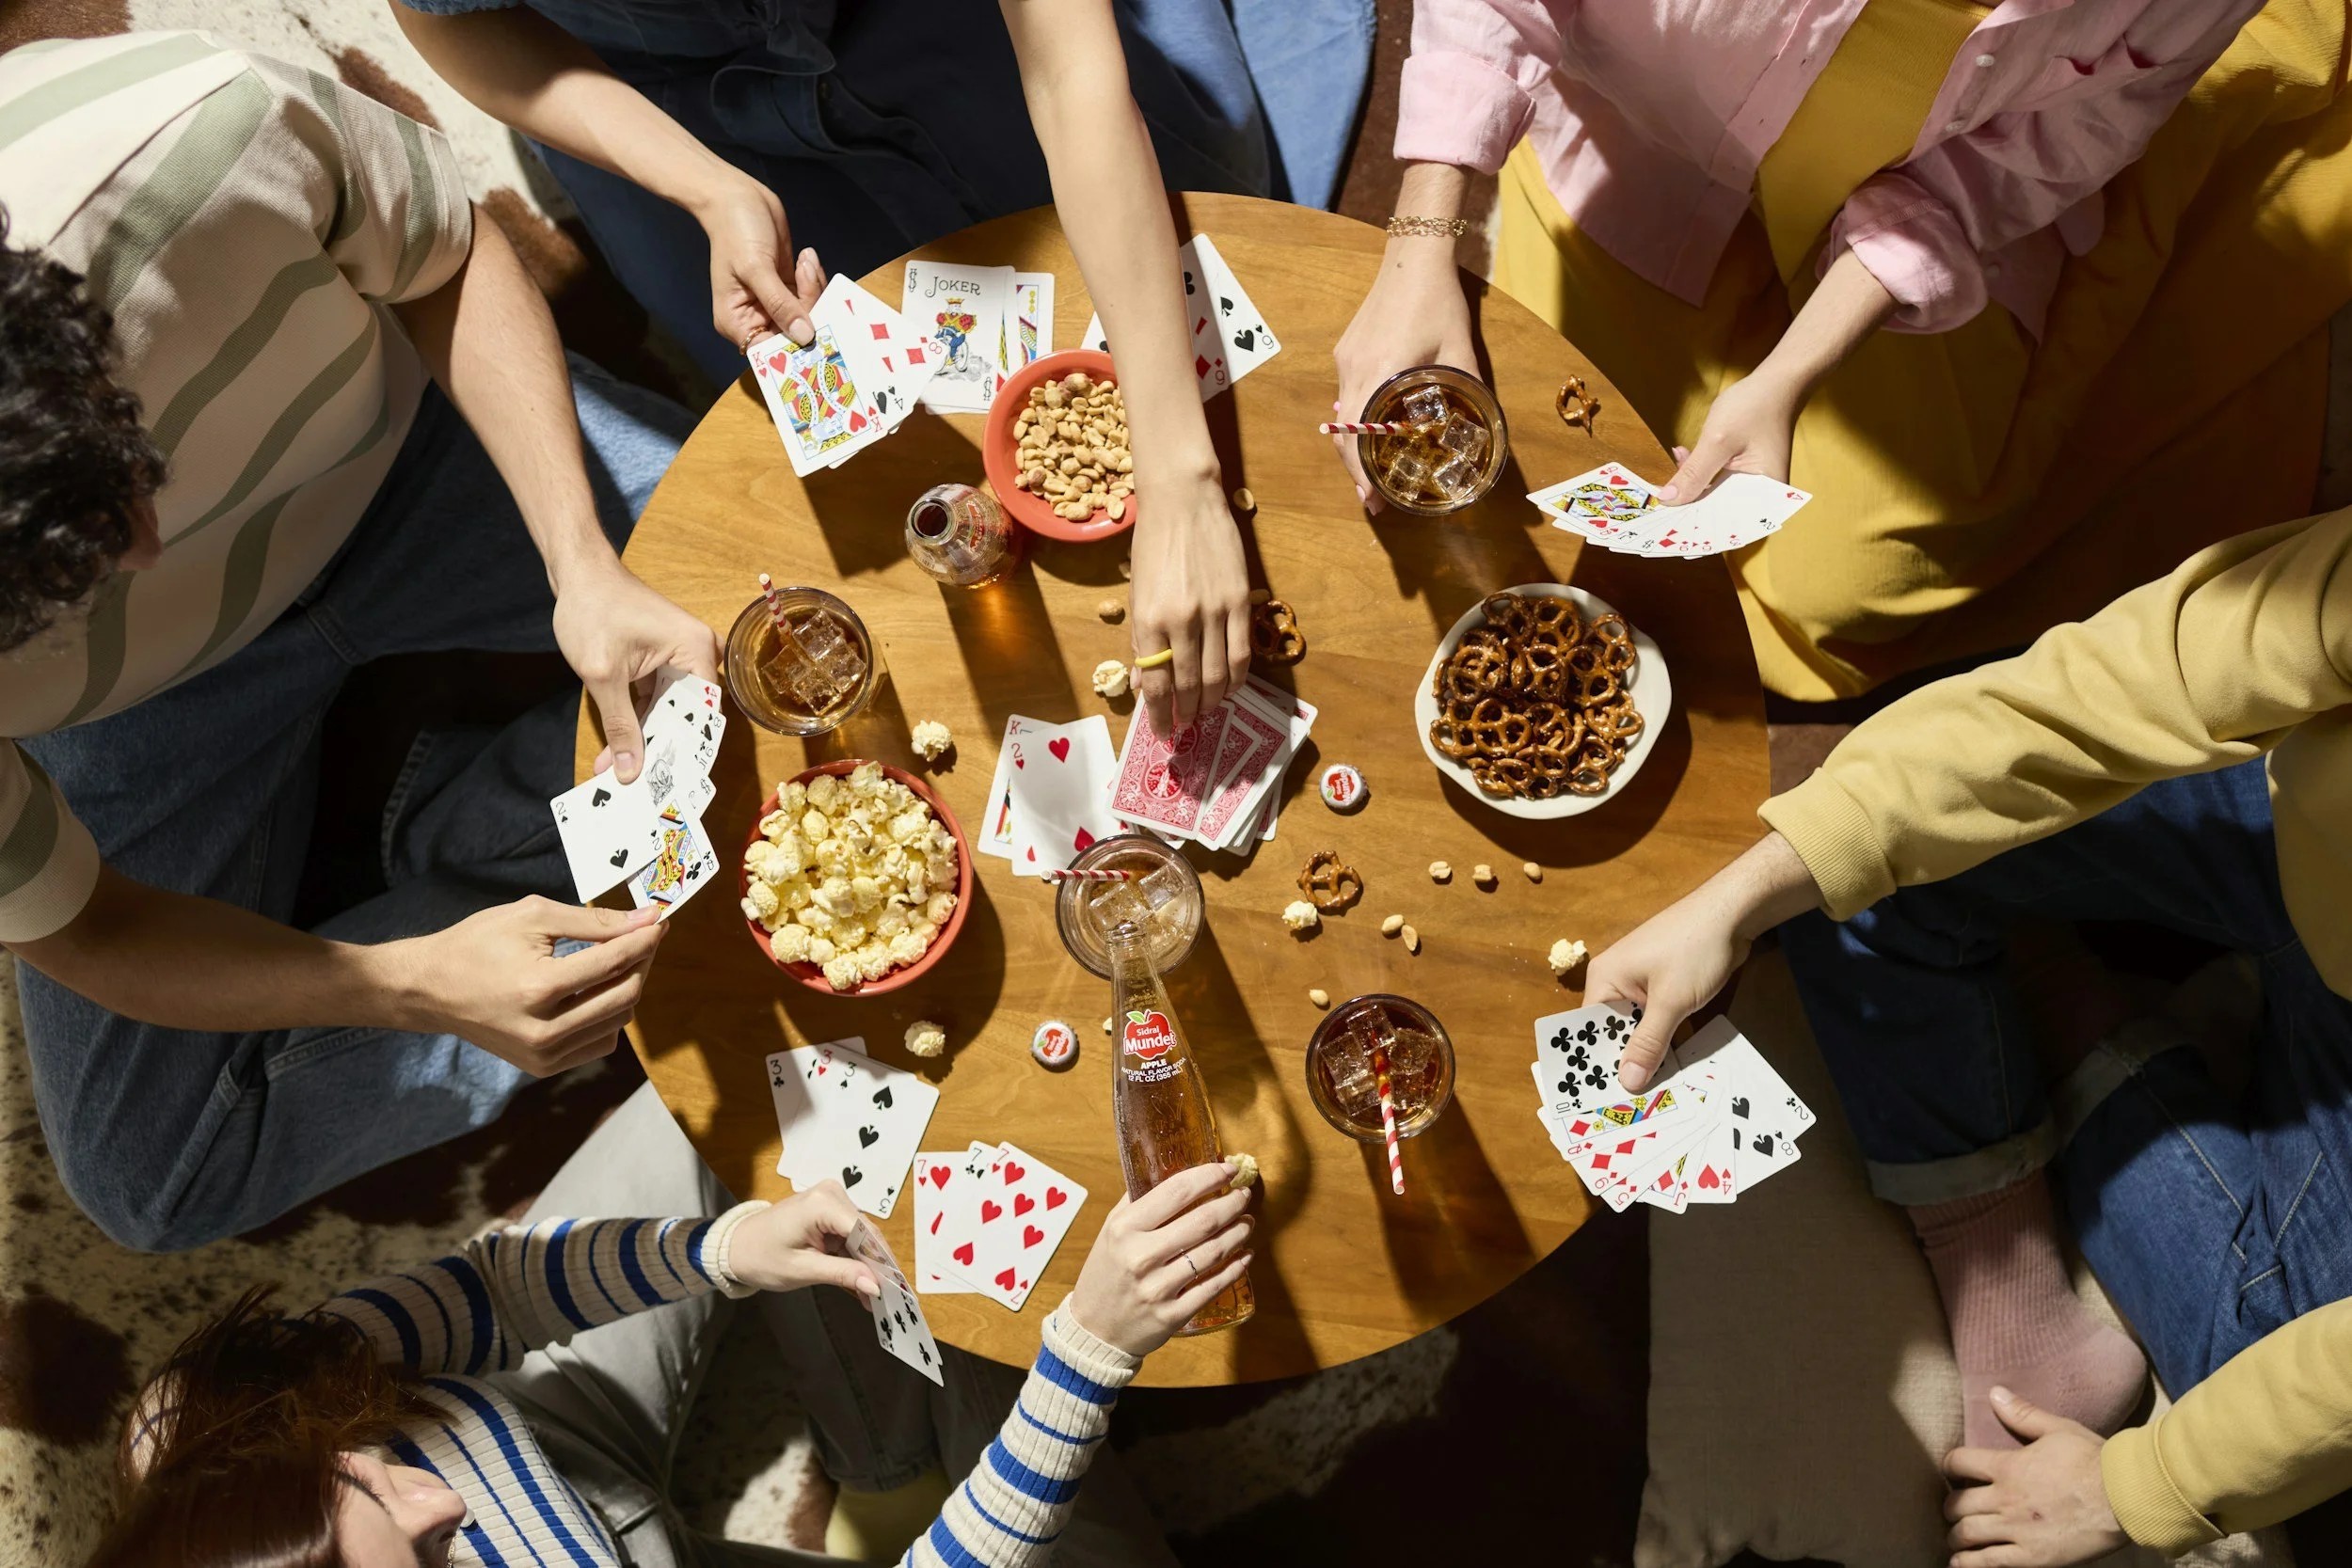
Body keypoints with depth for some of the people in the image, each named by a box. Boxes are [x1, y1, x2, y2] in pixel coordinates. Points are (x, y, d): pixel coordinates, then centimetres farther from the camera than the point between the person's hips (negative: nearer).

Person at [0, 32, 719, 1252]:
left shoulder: (199, 131, -39)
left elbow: (450, 262, -18)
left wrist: (584, 566, -32)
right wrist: (416, 987, -36)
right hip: (140, 706, 0)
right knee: (153, 1190, -7)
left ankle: (462, 828, -6)